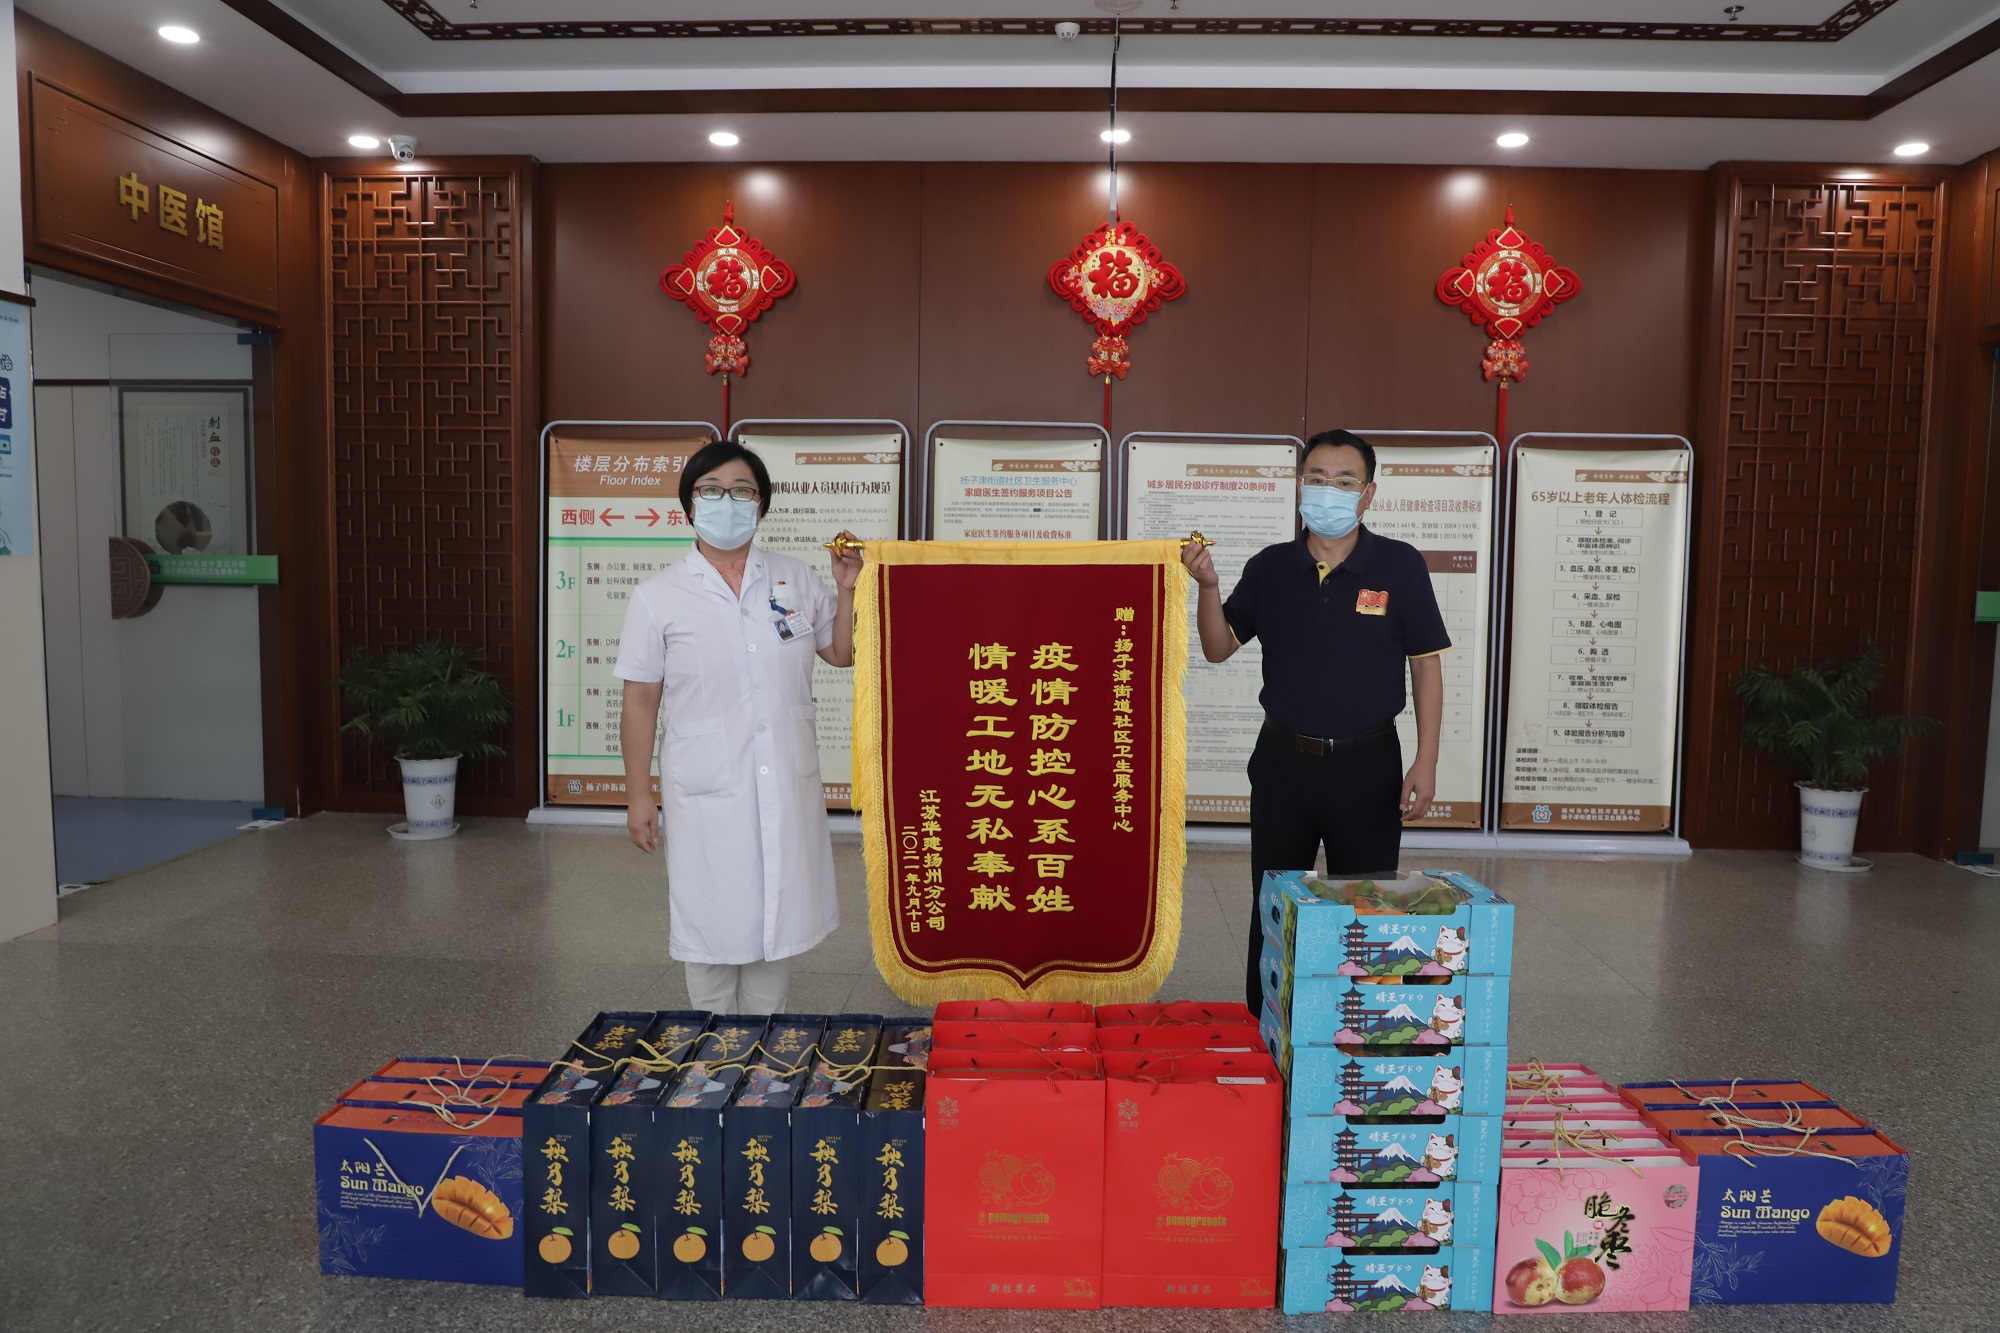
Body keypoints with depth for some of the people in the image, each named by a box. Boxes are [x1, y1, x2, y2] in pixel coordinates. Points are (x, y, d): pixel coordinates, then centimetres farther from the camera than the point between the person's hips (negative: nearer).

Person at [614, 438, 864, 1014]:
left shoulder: (796, 579, 5)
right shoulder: (657, 598, -2)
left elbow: (842, 652, 13)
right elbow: (641, 700, -1)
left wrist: (848, 590, -3)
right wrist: (638, 794, -3)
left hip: (787, 788, 3)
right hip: (707, 795, -3)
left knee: (778, 921, 14)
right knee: (713, 928, 6)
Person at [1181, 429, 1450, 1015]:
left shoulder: (1400, 566, -4)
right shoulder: (1270, 567, 3)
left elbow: (1427, 664, -2)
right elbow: (1218, 648, 7)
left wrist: (1426, 762, -8)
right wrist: (1208, 585, -11)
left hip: (1367, 764, -2)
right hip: (1283, 761, 3)